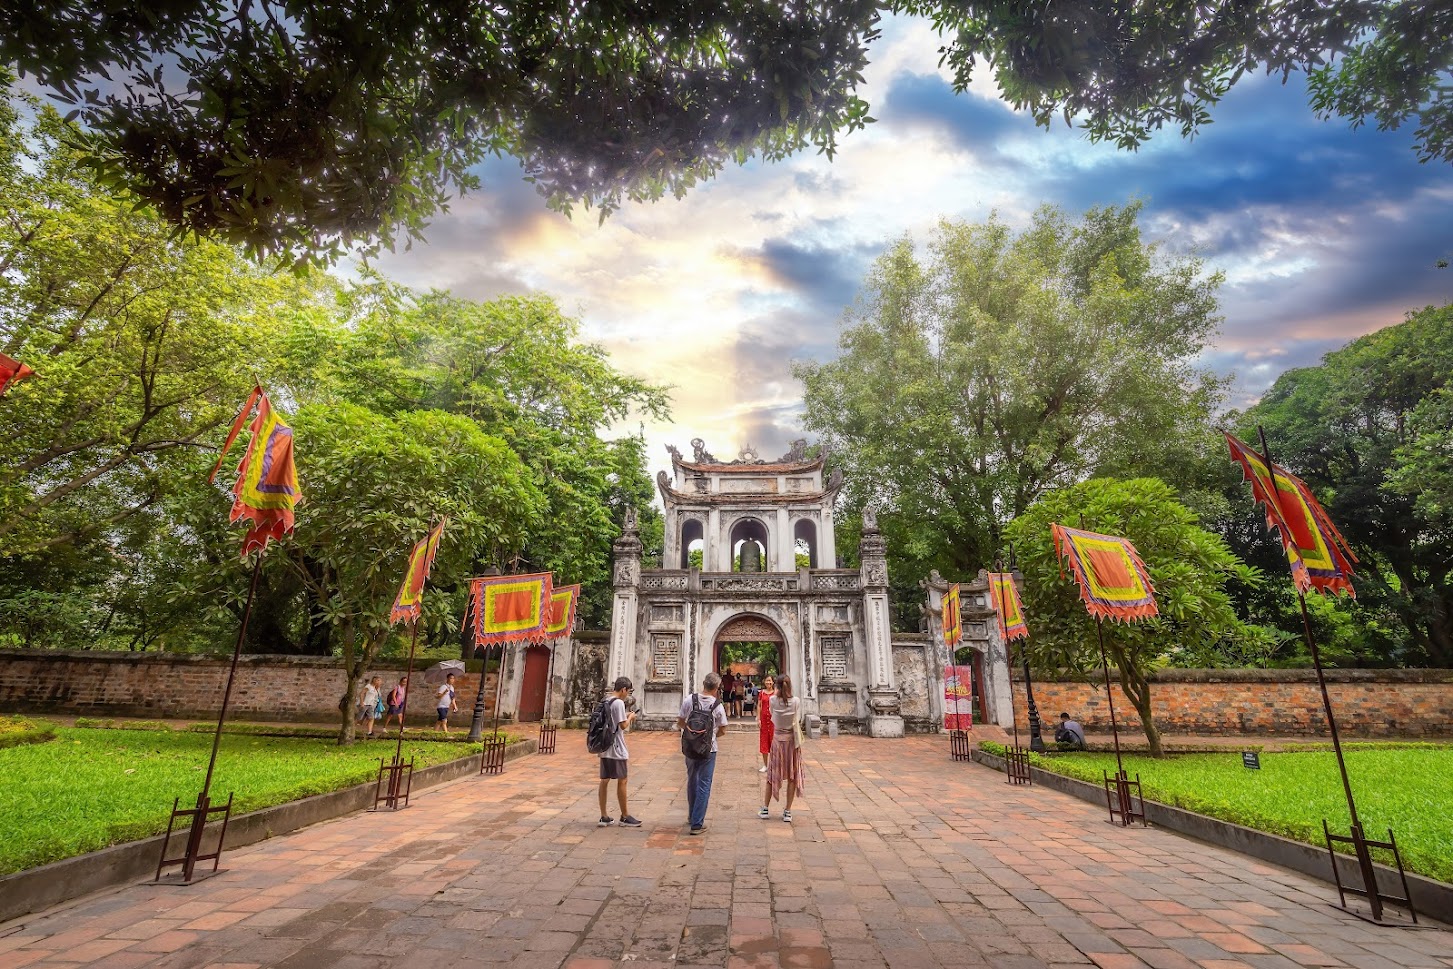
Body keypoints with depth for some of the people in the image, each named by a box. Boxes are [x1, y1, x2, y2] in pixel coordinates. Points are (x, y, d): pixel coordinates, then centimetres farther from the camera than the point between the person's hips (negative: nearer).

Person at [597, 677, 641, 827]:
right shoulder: (619, 703, -17)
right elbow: (623, 725, -18)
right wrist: (630, 717, -1)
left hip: (604, 748, 8)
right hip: (616, 749, -8)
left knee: (604, 781, 10)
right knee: (622, 781, 3)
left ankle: (604, 816, 16)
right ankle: (625, 816, 13)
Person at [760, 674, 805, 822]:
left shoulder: (773, 700, -12)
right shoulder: (796, 701, -14)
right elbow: (797, 720, -11)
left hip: (778, 740, 1)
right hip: (792, 740, -1)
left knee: (772, 775, 14)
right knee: (792, 776, 10)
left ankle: (765, 809, 23)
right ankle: (787, 812, 14)